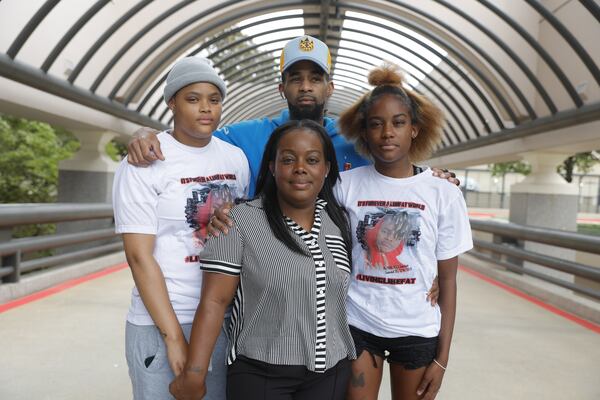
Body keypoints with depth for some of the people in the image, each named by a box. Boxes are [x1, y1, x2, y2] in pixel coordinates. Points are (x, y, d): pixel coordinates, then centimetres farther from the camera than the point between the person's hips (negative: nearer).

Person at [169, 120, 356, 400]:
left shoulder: (340, 221, 2)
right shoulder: (240, 221, -12)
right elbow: (214, 301, -13)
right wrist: (194, 373, -16)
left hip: (332, 373, 4)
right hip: (259, 374, -3)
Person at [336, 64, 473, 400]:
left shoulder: (444, 194, -6)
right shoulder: (346, 185, -7)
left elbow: (448, 281, -2)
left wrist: (442, 357, -1)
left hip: (417, 331, 0)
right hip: (356, 325, 0)